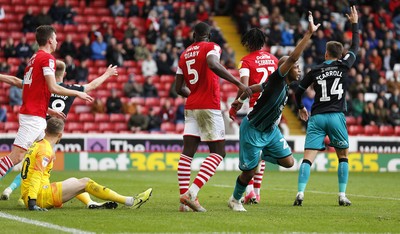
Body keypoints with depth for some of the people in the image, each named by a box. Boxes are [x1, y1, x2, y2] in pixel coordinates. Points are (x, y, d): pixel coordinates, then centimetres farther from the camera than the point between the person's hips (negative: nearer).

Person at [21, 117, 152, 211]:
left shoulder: (36, 145, 18)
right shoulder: (45, 150, -11)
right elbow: (37, 174, -23)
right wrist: (32, 202, -31)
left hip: (27, 196, 10)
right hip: (40, 197, -10)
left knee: (74, 181, 27)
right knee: (85, 182, -6)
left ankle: (91, 203, 2)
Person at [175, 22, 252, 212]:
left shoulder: (184, 55, 15)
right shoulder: (211, 48, -2)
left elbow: (179, 88, 16)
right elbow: (213, 64, -25)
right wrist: (238, 83, -26)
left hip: (191, 107, 6)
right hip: (209, 107, -6)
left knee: (188, 152, 4)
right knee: (217, 153, -2)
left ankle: (184, 199, -3)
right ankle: (191, 193, -18)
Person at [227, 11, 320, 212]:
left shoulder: (284, 85, 4)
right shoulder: (277, 79, -21)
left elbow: (254, 88, 15)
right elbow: (292, 57, -35)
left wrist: (239, 101, 23)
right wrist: (309, 34, -37)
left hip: (270, 130, 8)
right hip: (252, 130, -8)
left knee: (288, 162, -2)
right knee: (249, 171, 1)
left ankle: (261, 155, 24)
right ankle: (235, 200, 26)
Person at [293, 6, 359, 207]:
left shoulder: (315, 71, 9)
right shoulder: (343, 66, 4)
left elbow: (298, 91, 14)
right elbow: (355, 47, 19)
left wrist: (300, 108, 32)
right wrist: (354, 23, 28)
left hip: (316, 117, 1)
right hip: (336, 115, -1)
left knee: (308, 157, -5)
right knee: (343, 157, 12)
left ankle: (300, 193, -20)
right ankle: (342, 195, 3)